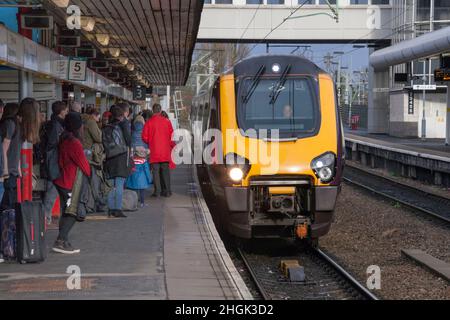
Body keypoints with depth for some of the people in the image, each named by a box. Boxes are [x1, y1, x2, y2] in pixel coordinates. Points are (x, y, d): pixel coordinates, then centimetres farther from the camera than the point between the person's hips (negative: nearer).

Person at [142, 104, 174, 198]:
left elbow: (145, 137, -3)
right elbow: (171, 136, 1)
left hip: (154, 151, -1)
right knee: (165, 171, 8)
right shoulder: (166, 121, -2)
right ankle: (167, 191, 8)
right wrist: (172, 146, 15)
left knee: (156, 171, 3)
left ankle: (157, 191, 0)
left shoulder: (149, 122, -5)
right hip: (165, 151, 1)